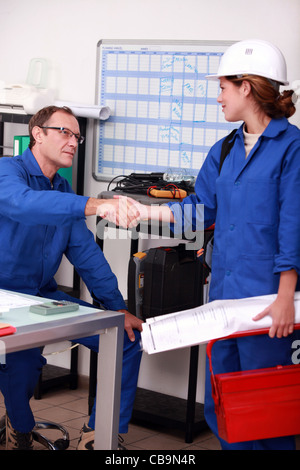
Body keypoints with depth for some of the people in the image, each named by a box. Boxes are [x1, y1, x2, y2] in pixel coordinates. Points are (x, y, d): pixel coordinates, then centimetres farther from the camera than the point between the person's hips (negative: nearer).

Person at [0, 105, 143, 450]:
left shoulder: (63, 190, 13)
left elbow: (86, 253, 12)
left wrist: (118, 307, 3)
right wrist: (96, 205, -49)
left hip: (45, 297, 8)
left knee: (127, 338, 0)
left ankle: (100, 433, 9)